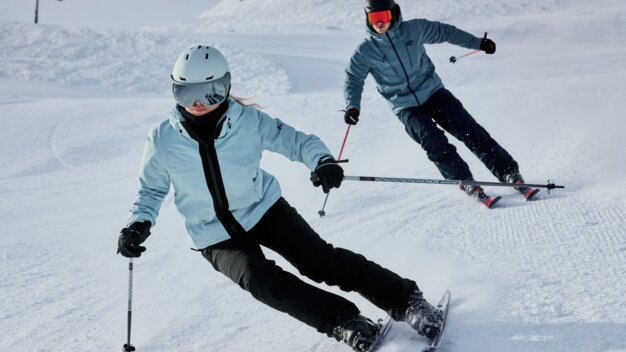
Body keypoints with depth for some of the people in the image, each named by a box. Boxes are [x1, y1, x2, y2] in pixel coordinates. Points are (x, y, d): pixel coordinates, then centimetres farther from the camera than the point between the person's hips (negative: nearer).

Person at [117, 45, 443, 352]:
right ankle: (345, 322, -19)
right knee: (262, 281, -25)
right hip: (217, 237, 0)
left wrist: (322, 161, -28)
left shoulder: (248, 121, -13)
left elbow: (294, 140, -7)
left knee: (321, 260, -14)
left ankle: (405, 300, -4)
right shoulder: (162, 141, -11)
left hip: (263, 209, 0)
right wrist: (138, 223, -13)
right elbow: (151, 190, 5)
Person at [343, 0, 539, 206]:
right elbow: (353, 80, 1)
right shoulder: (365, 52, -8)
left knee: (471, 131, -10)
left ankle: (509, 174, -6)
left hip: (433, 92, 1)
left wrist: (478, 43, 14)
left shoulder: (414, 29, -4)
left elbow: (445, 32, 10)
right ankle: (466, 182, -9)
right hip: (406, 108, -1)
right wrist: (352, 107, -17)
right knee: (435, 143, -23)